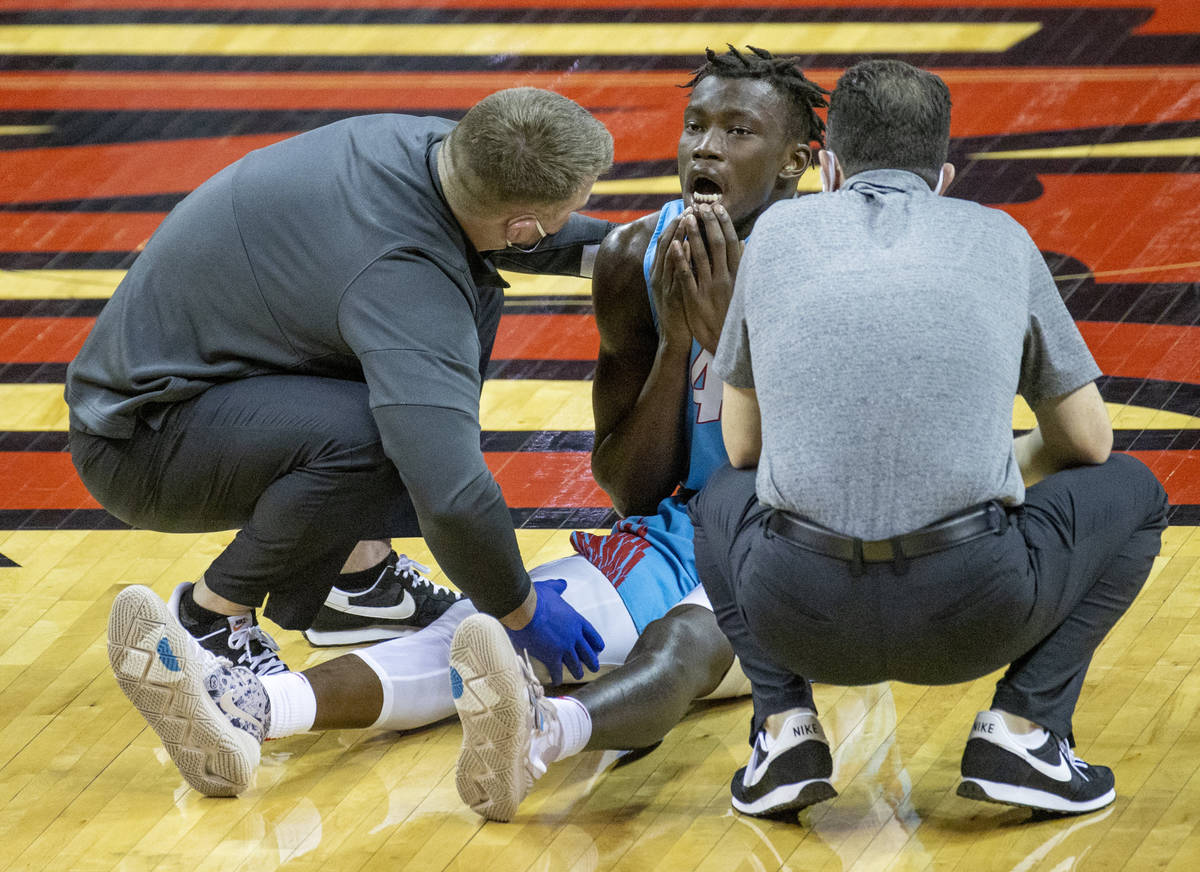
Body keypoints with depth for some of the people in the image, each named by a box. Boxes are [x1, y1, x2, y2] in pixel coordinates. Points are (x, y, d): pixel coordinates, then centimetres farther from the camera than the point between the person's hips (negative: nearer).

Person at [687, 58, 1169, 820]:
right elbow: (1085, 442, 25)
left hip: (802, 617, 2)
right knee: (1131, 492, 27)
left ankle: (785, 724, 13)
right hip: (972, 617, -1)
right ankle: (1022, 725, 9)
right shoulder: (999, 238, 16)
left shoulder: (780, 232, 17)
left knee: (725, 500, 36)